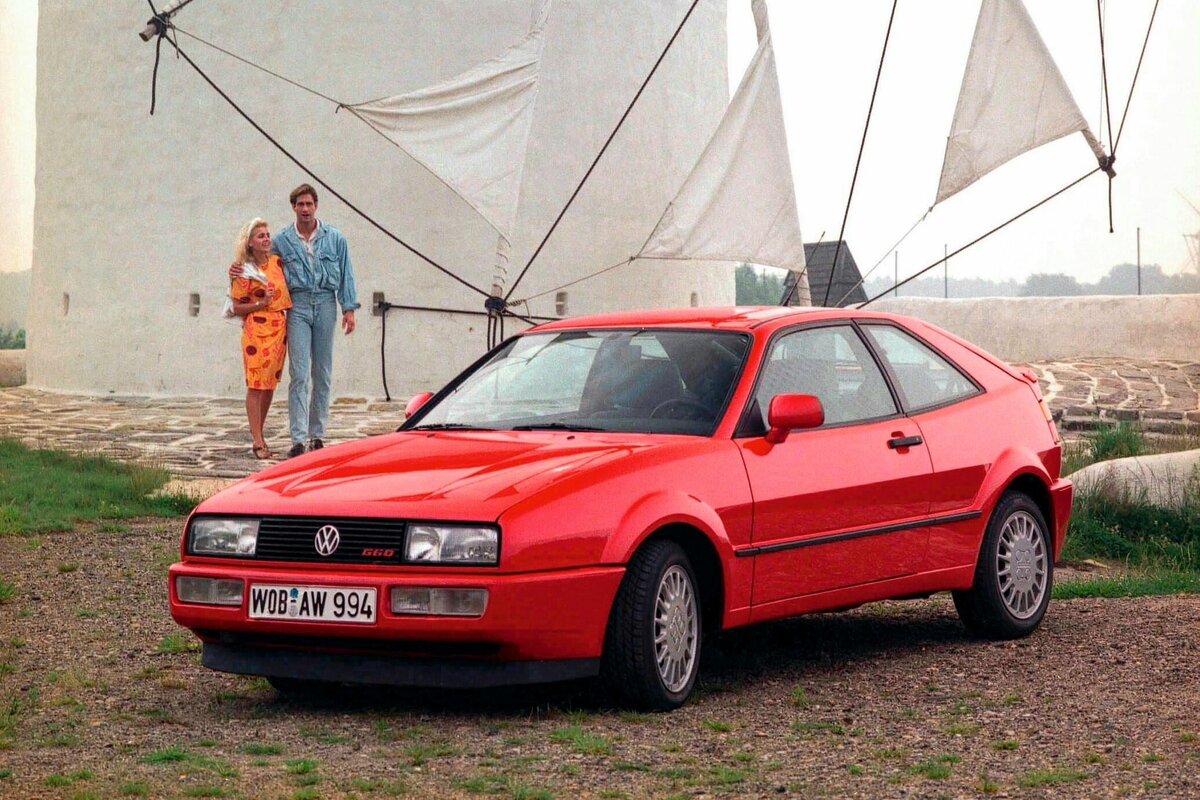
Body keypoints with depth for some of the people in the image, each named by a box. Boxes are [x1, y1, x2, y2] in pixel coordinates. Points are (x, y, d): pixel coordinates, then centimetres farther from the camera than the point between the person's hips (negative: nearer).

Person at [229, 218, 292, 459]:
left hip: (280, 329, 6)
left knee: (270, 384, 10)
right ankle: (258, 443, -5)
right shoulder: (244, 272, -5)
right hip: (257, 331, -6)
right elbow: (237, 308, -3)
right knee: (256, 385, -6)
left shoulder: (277, 262, 10)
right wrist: (261, 304, -16)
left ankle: (259, 434, 21)